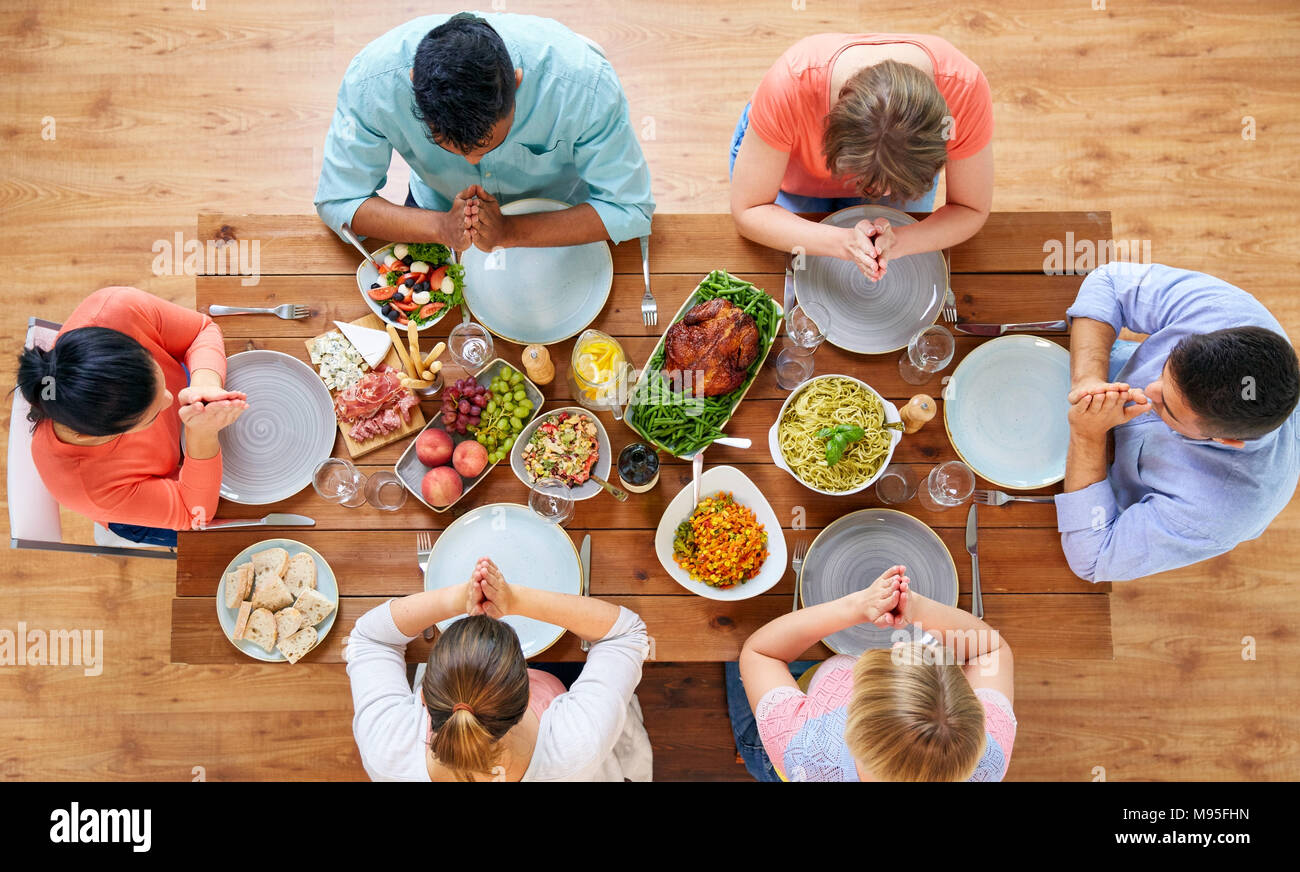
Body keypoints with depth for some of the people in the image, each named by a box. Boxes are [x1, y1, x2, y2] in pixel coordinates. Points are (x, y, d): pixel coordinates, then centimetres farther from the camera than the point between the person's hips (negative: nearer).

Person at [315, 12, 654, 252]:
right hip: (439, 211, 0)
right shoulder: (371, 80, -33)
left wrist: (509, 232, -41)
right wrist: (442, 228, -39)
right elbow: (337, 200, -21)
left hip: (557, 219, 1)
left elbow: (629, 207, -28)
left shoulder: (585, 82, -37)